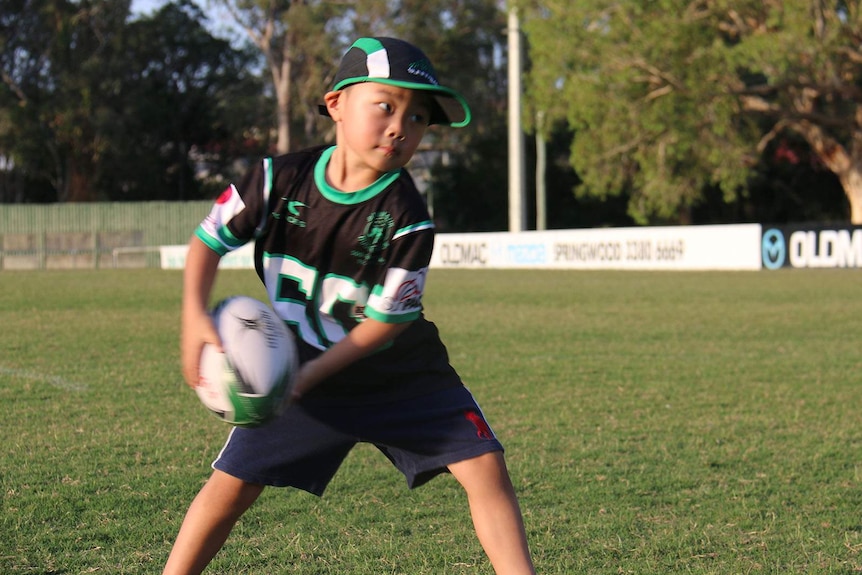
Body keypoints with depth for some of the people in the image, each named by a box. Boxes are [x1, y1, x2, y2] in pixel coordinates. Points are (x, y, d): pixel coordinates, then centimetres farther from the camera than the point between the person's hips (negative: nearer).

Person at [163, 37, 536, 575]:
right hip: (300, 373, 1)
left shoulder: (407, 221, -21)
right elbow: (209, 238, -1)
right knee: (231, 483, -3)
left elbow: (384, 322, -17)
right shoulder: (279, 179, -13)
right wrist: (196, 319, -16)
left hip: (401, 374, -1)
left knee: (485, 466, -13)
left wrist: (306, 378, -23)